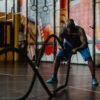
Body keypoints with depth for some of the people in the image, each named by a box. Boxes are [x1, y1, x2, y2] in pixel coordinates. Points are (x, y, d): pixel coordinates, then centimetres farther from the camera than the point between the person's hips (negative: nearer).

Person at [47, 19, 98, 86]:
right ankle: (54, 78, 3)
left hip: (80, 45, -2)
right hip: (69, 44, 2)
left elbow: (85, 43, -40)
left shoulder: (80, 30, -38)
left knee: (89, 58, -21)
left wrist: (76, 49, -55)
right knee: (57, 57, -10)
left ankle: (94, 78, -10)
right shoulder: (63, 30, -30)